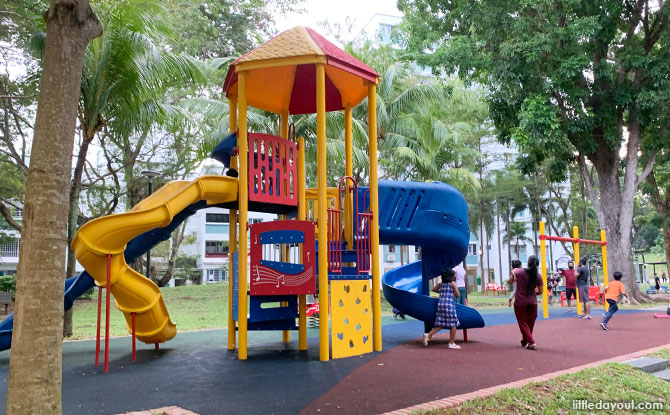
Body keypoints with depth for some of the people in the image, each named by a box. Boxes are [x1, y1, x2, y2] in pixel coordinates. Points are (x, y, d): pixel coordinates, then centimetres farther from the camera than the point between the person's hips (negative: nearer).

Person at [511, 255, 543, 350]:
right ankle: (525, 342, 29)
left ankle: (531, 343, -5)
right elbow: (540, 291, 0)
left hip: (520, 302, -2)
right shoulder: (538, 276, -8)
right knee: (530, 323, 18)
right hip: (532, 302, 2)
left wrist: (513, 272, 14)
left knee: (523, 323, 8)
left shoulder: (519, 272, -14)